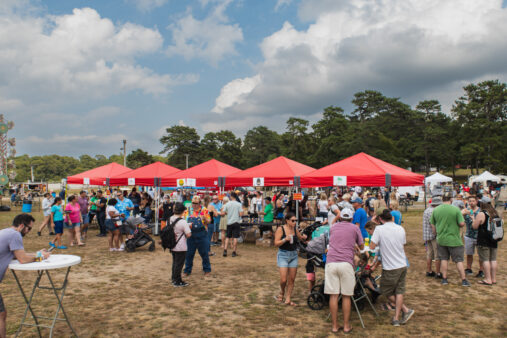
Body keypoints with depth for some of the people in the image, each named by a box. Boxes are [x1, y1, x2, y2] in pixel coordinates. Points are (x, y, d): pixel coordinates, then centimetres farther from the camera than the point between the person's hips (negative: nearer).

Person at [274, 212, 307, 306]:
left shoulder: (295, 229, 5)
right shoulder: (280, 229, -8)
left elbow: (300, 238, 21)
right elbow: (276, 243, -12)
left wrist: (303, 237, -2)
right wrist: (285, 239, -28)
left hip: (294, 255, 5)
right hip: (283, 255, -5)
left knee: (292, 279, 4)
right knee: (283, 279, -9)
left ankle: (288, 299, 15)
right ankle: (282, 292, 22)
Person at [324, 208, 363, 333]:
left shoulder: (333, 228, 19)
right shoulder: (354, 228, 11)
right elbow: (361, 247, 19)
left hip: (331, 262, 2)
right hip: (346, 263, -2)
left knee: (333, 296, 4)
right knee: (346, 296, 7)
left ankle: (334, 326, 10)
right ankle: (346, 326, 14)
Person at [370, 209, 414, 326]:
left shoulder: (379, 229, -14)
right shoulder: (400, 229, 2)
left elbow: (372, 246, -13)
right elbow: (403, 245, 13)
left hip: (390, 268, -5)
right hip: (402, 265, 6)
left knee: (386, 292, 13)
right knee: (399, 291, 12)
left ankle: (406, 310, 13)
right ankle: (396, 318, 14)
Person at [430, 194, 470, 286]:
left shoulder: (435, 210, 0)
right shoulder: (455, 209, -12)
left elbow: (432, 225, 7)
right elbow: (462, 224, -13)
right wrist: (456, 224, 9)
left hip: (441, 239, 3)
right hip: (454, 240, -3)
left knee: (444, 259, 14)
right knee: (459, 260, 5)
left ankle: (444, 279, 17)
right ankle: (464, 280, 9)